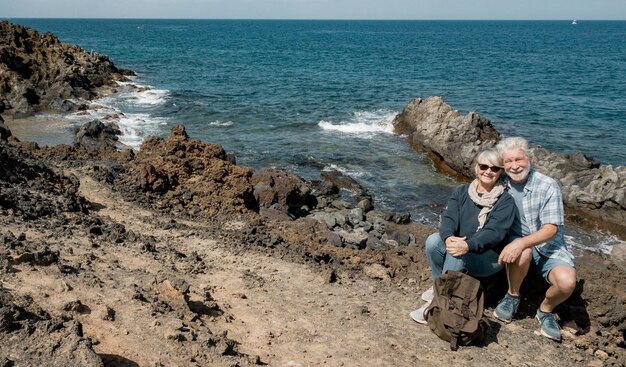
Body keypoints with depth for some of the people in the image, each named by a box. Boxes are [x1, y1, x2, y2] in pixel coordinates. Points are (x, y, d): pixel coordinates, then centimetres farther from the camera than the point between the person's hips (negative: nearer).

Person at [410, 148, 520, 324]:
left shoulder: (506, 201, -10)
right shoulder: (462, 192, 3)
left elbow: (494, 232, -24)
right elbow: (449, 218, -10)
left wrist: (467, 245, -42)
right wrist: (448, 237, -34)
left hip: (489, 257, -4)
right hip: (459, 245, 4)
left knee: (457, 254, -34)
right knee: (433, 241, -25)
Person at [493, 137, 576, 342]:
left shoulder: (547, 186, -13)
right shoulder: (501, 184, -3)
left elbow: (551, 229, -18)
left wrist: (522, 242, -34)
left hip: (547, 245, -1)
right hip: (517, 242, 1)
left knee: (567, 281, -28)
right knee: (523, 253, -35)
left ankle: (546, 310, 5)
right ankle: (512, 296, -6)